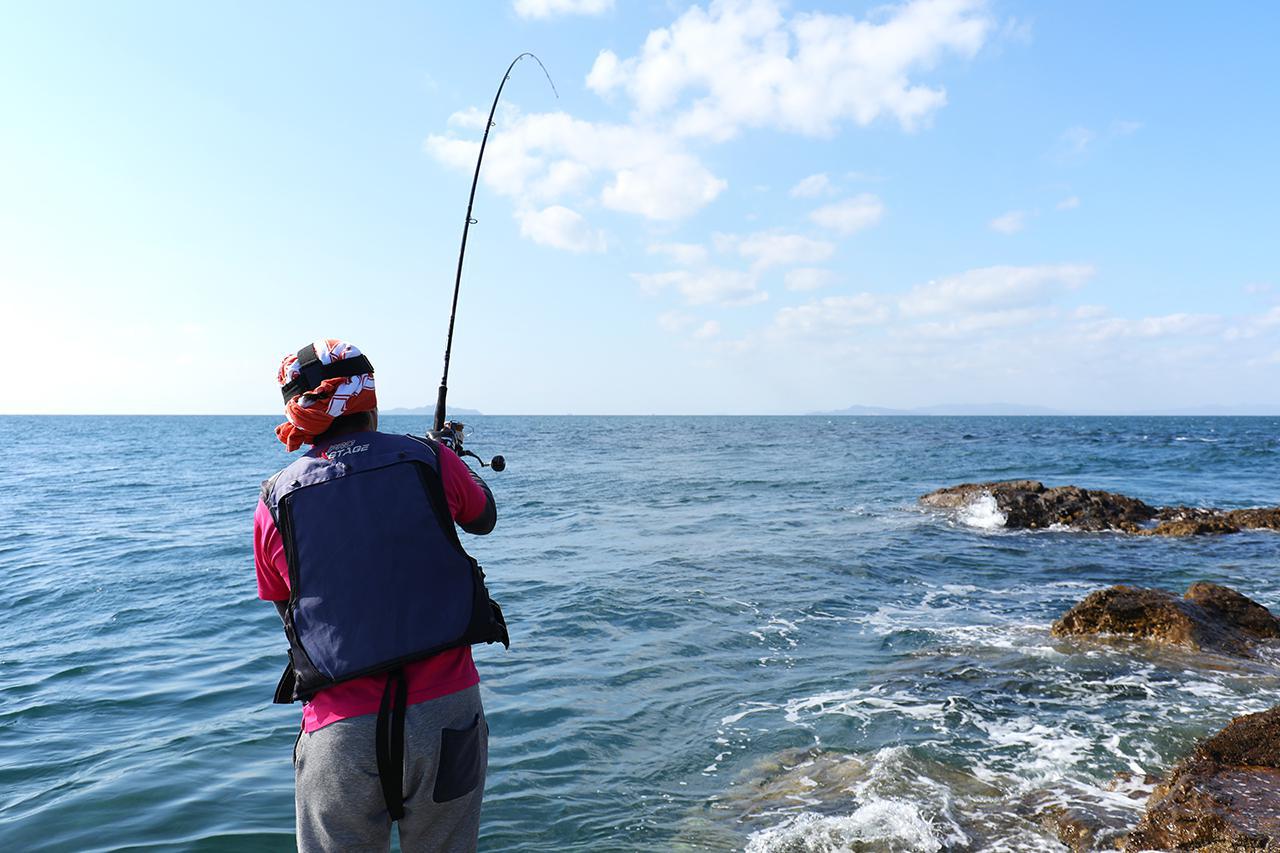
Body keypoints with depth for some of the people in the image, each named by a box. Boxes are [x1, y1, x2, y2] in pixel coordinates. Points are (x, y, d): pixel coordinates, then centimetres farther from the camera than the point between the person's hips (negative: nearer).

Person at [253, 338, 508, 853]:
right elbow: (483, 520, 17)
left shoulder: (275, 502, 0)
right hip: (446, 712, 0)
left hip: (339, 731, 1)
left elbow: (290, 613, 14)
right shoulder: (430, 461, -4)